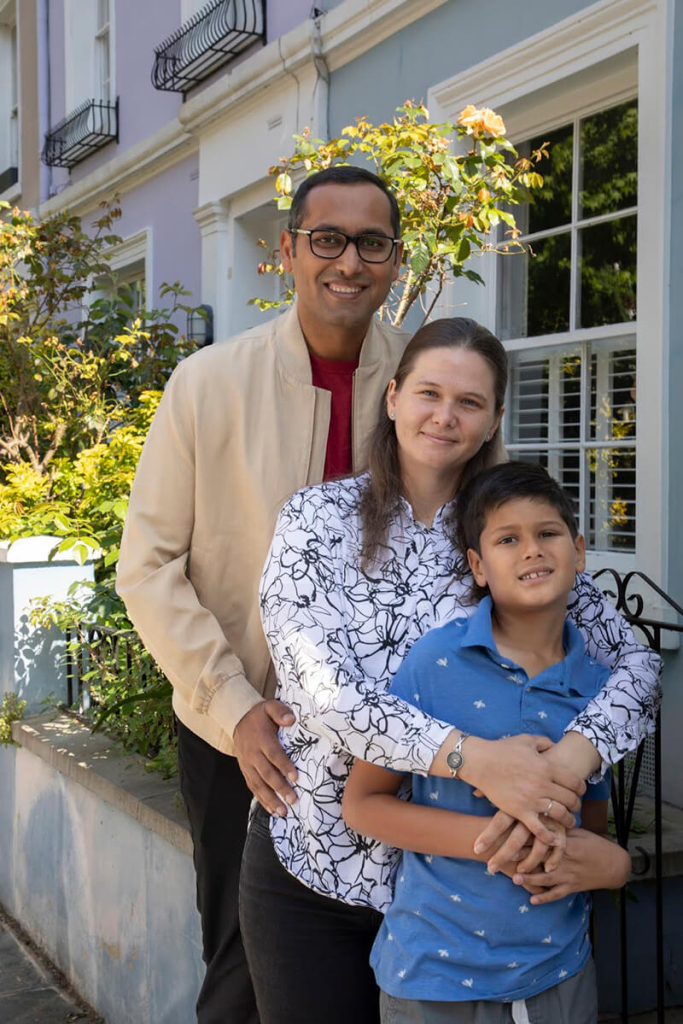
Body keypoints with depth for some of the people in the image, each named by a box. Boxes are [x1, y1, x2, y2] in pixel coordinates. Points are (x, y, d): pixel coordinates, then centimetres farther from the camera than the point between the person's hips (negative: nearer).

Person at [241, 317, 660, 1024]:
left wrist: (569, 761, -26)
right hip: (311, 866, -1)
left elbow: (633, 659, -6)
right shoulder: (319, 518, -7)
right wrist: (471, 755, -31)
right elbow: (321, 688, -19)